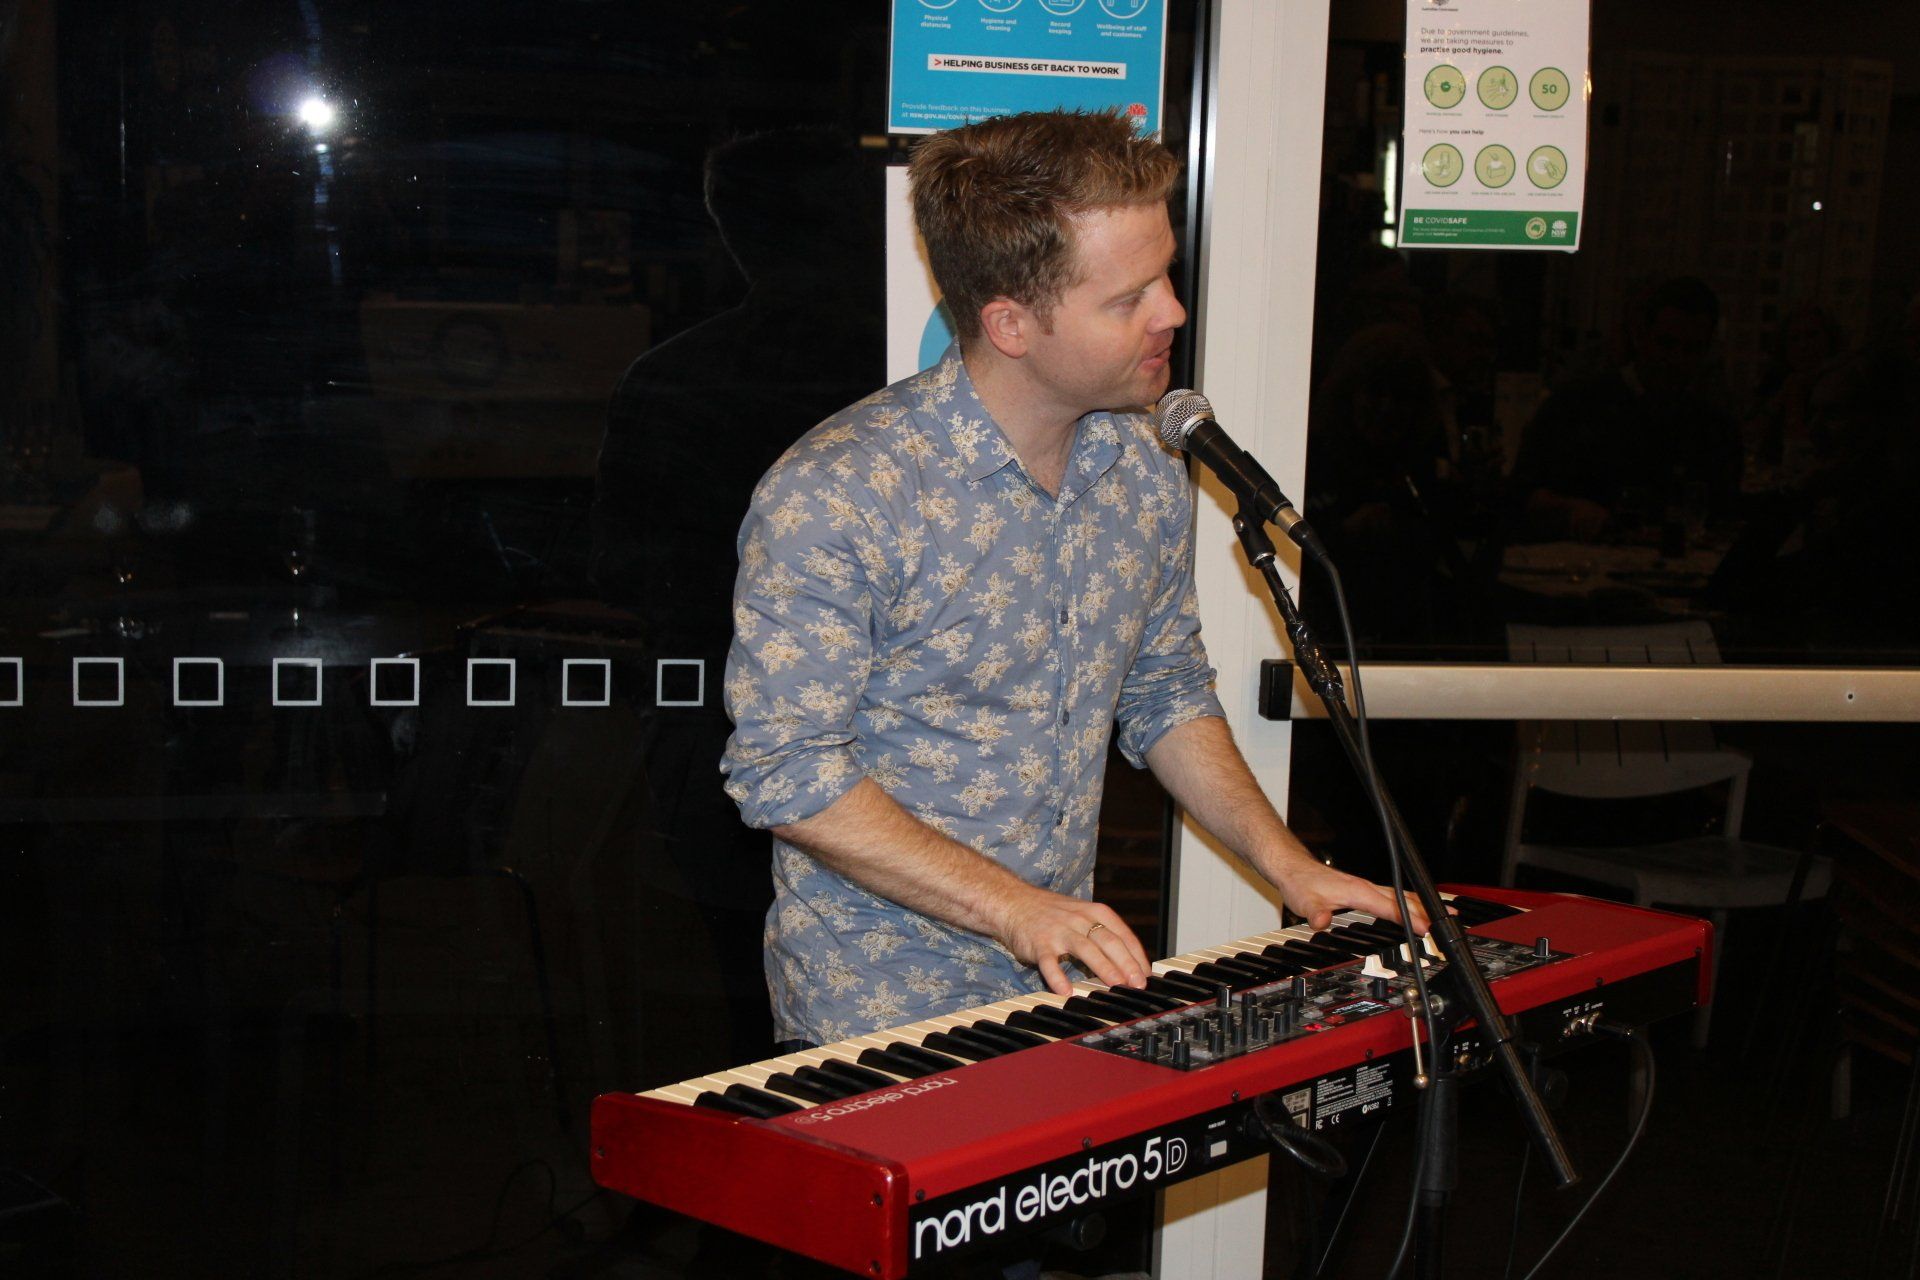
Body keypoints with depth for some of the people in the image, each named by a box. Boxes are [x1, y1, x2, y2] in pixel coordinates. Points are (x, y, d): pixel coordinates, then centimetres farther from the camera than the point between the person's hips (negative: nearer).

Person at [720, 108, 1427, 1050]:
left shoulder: (1146, 470, 5)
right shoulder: (835, 498, -17)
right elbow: (783, 770, -17)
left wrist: (1289, 865, 7)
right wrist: (1009, 906, -21)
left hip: (1065, 979, 5)